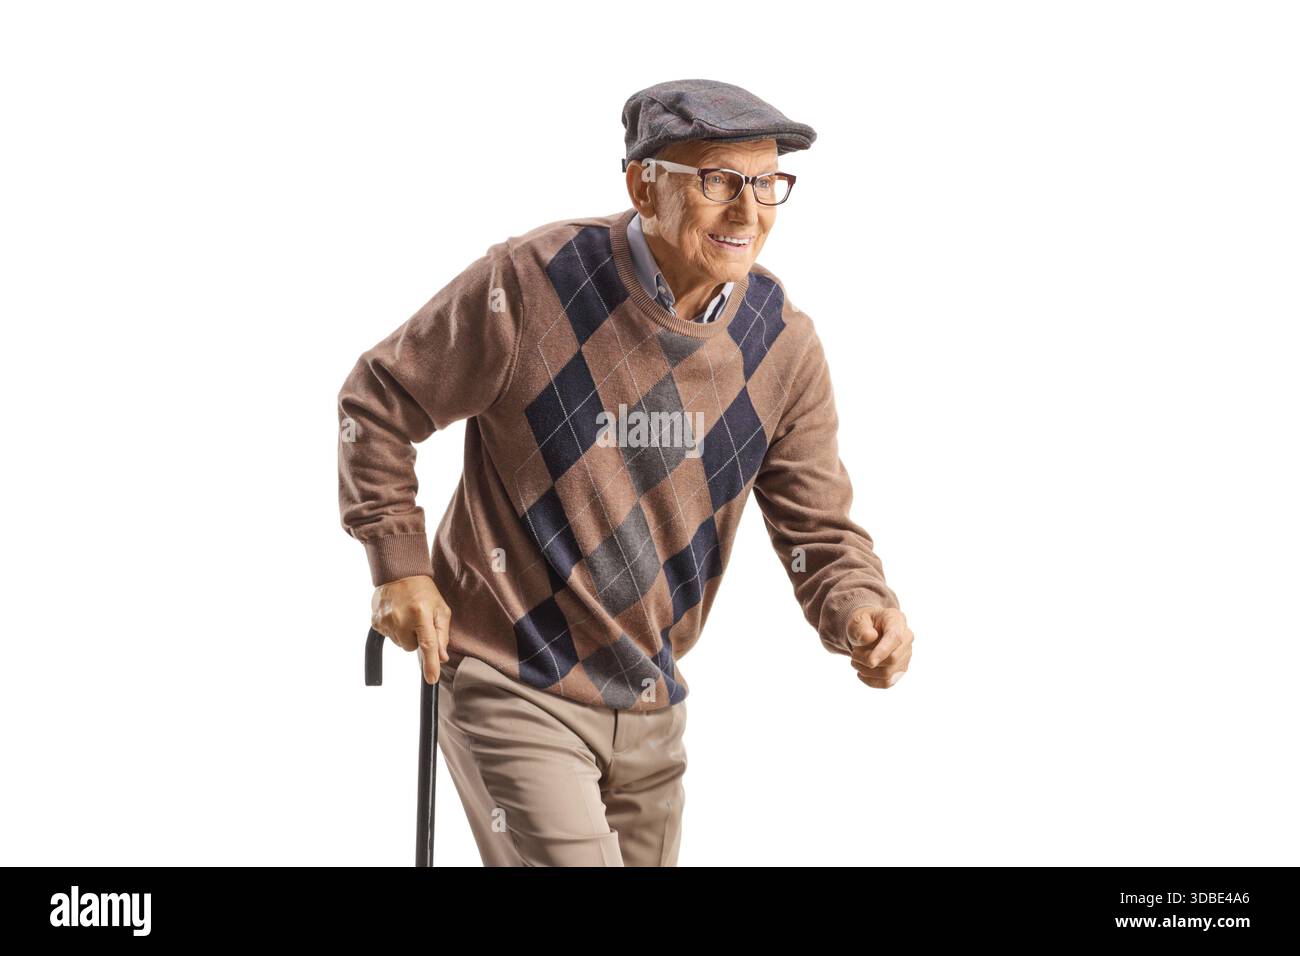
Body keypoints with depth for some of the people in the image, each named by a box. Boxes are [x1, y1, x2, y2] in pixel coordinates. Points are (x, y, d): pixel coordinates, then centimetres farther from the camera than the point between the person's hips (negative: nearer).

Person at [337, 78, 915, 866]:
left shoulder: (784, 344, -6)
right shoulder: (527, 286, -18)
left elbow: (818, 528, -1)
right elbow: (378, 401, -5)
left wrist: (862, 611, -22)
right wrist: (399, 567, -8)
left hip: (652, 710, 6)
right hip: (515, 690, -6)